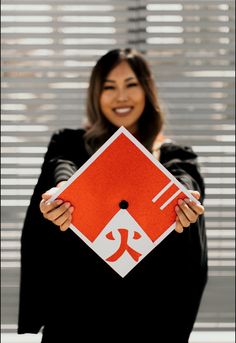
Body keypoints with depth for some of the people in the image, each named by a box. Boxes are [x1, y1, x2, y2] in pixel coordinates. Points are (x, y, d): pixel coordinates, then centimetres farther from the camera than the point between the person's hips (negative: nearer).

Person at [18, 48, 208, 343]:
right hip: (79, 304, 0)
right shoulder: (70, 144, 5)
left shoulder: (173, 156, 7)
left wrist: (183, 200, -39)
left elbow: (185, 182, -15)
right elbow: (63, 169, -16)